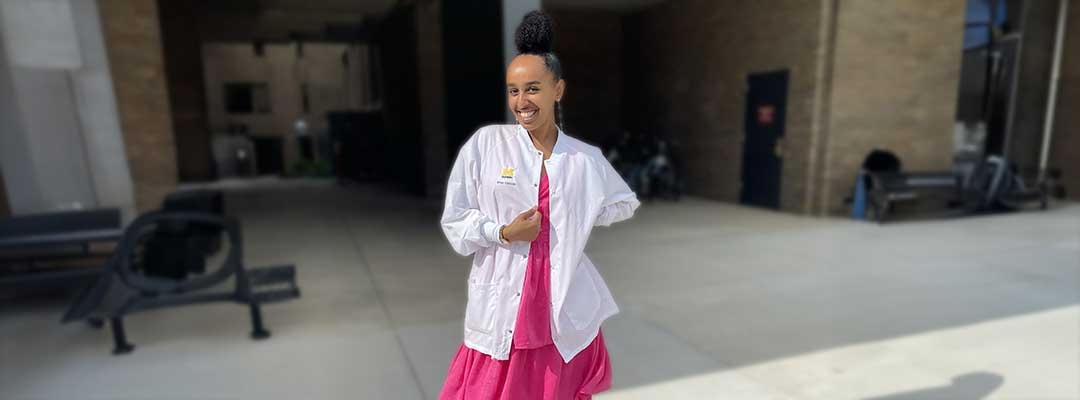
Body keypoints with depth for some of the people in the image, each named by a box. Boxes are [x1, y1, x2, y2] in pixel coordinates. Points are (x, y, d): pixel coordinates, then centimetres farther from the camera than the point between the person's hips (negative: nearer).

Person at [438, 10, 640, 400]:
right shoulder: (485, 143, -5)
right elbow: (454, 220, 0)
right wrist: (503, 233, -16)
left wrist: (577, 219, 3)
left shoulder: (587, 159, -1)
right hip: (501, 309, -1)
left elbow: (625, 203, 17)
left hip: (565, 311, 2)